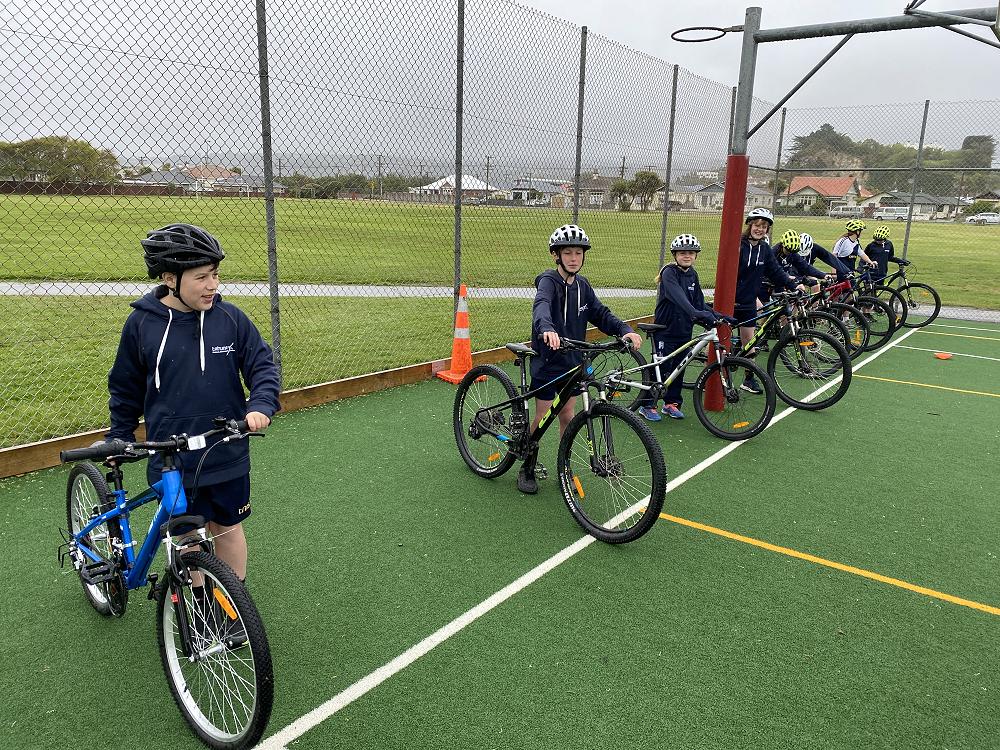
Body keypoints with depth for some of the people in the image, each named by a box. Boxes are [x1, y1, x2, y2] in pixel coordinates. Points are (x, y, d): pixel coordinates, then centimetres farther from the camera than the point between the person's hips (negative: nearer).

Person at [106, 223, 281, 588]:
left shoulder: (230, 317, -7)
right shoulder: (141, 322, -6)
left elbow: (262, 364, -3)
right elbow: (126, 389, 6)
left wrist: (261, 405, -21)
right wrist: (119, 438, 10)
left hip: (226, 455, 1)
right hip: (171, 459, 0)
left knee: (227, 527, 16)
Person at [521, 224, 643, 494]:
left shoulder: (582, 285, 6)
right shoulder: (548, 281, -15)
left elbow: (600, 314, 1)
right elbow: (541, 305, -36)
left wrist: (625, 330, -17)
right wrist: (547, 329, -58)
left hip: (572, 360, 5)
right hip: (547, 360, -5)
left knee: (567, 416, 12)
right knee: (542, 418, 4)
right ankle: (527, 469, 21)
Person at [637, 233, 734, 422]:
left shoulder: (693, 275, 8)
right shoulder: (669, 272, -14)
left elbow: (699, 301, 11)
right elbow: (678, 297, -31)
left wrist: (718, 316, -2)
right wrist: (697, 314, -44)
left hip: (684, 329, 7)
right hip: (665, 329, -7)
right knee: (661, 367, -3)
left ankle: (671, 403, 25)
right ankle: (647, 405, 7)